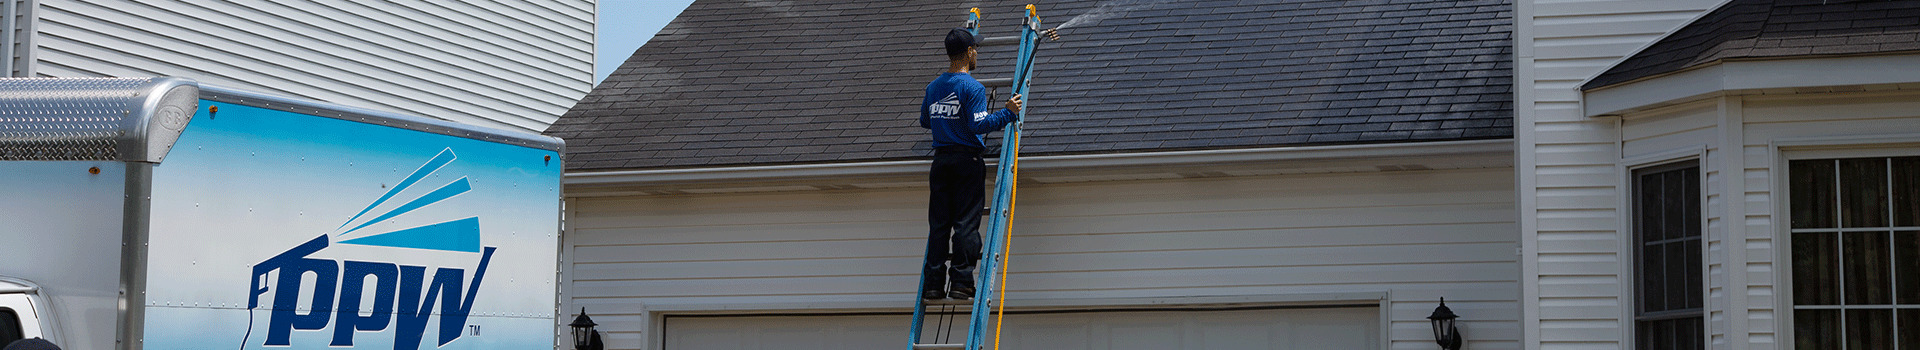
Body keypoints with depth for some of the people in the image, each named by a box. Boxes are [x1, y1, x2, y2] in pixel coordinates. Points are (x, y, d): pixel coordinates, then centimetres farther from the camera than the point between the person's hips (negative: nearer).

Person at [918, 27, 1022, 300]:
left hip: (940, 159, 6)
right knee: (966, 223, -3)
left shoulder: (933, 87, 10)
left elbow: (925, 121, 20)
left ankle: (933, 285, 3)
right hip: (967, 158, -6)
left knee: (938, 224, 5)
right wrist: (1008, 113, -11)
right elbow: (979, 124, -19)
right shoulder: (972, 87, -10)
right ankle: (961, 282, -6)